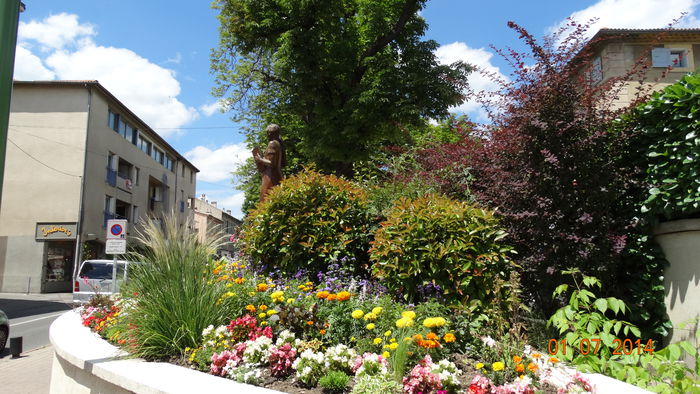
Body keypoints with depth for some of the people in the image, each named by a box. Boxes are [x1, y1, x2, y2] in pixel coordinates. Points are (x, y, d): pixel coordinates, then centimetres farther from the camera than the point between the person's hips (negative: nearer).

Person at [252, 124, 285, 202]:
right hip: (278, 176, 9)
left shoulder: (272, 144, -11)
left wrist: (260, 160, -5)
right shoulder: (279, 144, 15)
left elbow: (271, 163, -19)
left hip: (271, 177, -9)